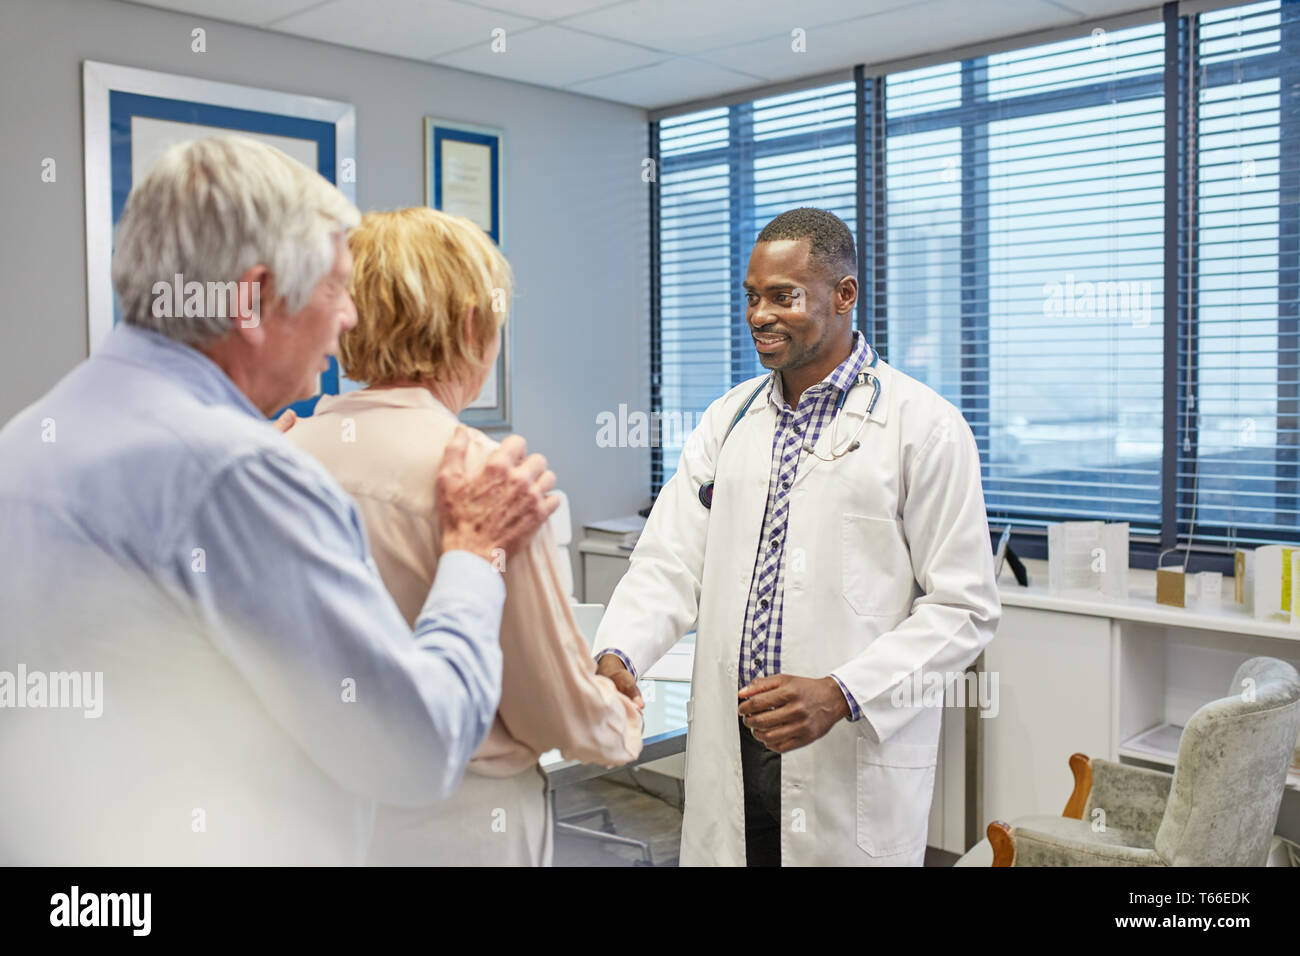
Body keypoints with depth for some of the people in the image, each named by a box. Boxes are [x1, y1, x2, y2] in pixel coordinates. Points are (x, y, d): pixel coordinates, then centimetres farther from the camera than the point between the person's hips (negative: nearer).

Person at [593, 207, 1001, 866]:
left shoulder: (923, 427, -6)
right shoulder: (728, 418, 9)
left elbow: (964, 606, -9)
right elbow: (670, 561, 3)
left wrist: (840, 694, -20)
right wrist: (617, 655, -15)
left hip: (854, 759, -4)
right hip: (726, 746, 4)